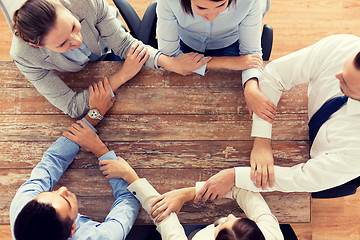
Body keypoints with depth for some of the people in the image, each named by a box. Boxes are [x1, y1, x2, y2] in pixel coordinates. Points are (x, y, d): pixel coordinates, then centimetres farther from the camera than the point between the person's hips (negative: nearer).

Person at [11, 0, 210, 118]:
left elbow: (123, 44, -28)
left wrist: (170, 62, -42)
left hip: (108, 50, 1)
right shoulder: (24, 56, -41)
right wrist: (123, 76, -38)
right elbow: (73, 107, -36)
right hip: (79, 74, -1)